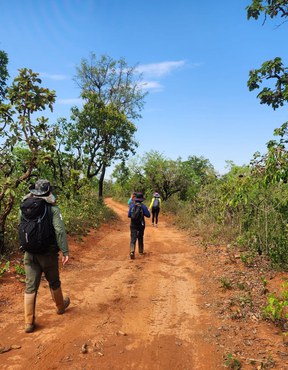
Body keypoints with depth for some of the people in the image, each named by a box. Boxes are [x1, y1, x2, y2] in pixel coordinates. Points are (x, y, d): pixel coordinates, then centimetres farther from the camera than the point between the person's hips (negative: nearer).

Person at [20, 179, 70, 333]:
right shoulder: (52, 209, -14)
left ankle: (29, 322, 11)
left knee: (30, 287, 9)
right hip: (48, 254, -3)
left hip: (30, 254, 3)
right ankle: (60, 306, 41)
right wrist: (65, 252, -15)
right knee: (54, 282, 18)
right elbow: (60, 231, -19)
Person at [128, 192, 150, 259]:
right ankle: (141, 251, 35)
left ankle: (132, 252, -22)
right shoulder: (143, 206, -10)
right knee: (140, 238, 20)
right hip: (141, 225, 0)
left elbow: (129, 215, 2)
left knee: (133, 239, -2)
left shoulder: (132, 206, -4)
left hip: (133, 225, 0)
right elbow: (148, 215, -7)